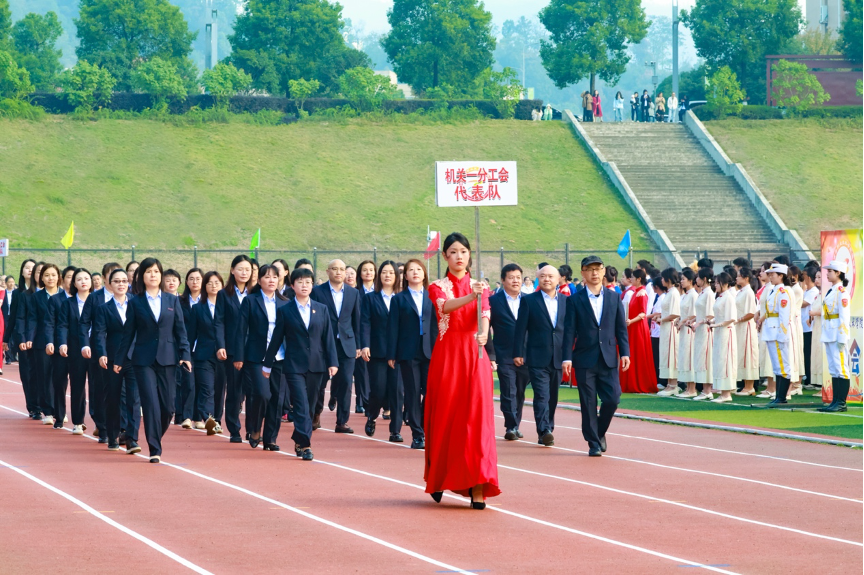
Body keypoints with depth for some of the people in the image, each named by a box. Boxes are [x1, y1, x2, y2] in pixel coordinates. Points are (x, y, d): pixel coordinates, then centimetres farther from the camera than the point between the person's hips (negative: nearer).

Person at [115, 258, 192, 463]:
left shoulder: (172, 301, 9)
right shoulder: (135, 303, 5)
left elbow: (180, 331, 7)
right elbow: (128, 333, 7)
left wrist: (185, 355, -3)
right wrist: (118, 359, 4)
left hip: (167, 359, 2)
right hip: (144, 360, -2)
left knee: (167, 406, 1)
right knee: (151, 404, -10)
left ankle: (155, 438, 25)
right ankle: (155, 450, -7)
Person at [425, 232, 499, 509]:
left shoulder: (479, 287, 10)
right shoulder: (438, 287, 4)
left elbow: (484, 314, -9)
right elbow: (445, 306, -19)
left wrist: (483, 333, -32)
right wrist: (470, 296, -38)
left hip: (474, 354, 1)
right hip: (447, 354, -1)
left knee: (477, 417, -8)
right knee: (445, 416, 2)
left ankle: (477, 486, -12)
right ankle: (439, 478, 21)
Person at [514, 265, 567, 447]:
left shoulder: (566, 301, 10)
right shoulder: (528, 301, 1)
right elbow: (520, 329, -1)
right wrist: (518, 353, -6)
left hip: (558, 359, 4)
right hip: (537, 358, -3)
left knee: (553, 397, 10)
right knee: (542, 396, -12)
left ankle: (547, 430, 21)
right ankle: (544, 432, -18)